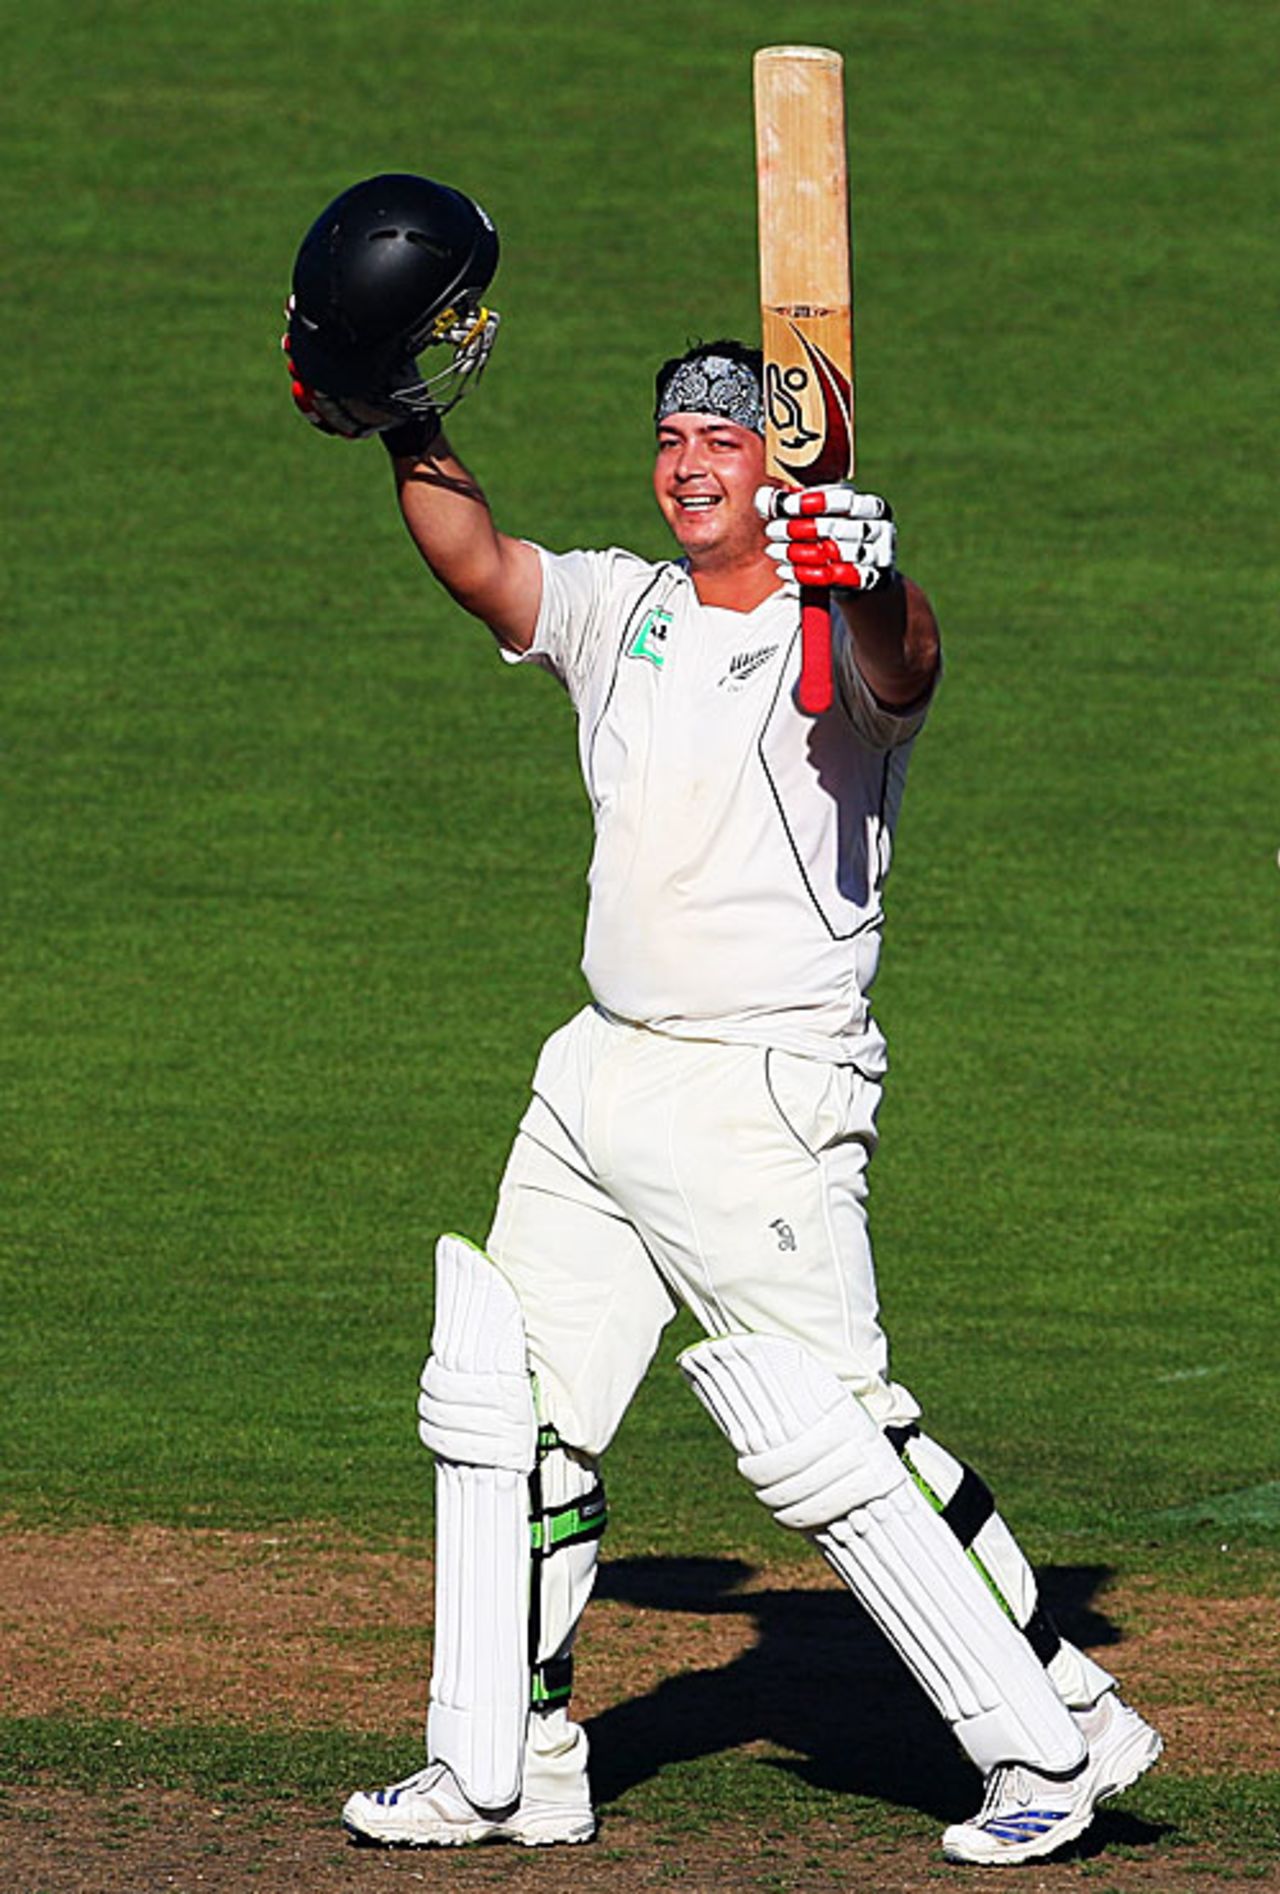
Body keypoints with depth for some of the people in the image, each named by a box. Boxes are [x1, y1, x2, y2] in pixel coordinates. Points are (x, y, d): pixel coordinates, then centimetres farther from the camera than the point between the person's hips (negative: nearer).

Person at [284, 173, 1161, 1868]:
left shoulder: (834, 632, -11)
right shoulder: (623, 613, 11)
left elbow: (906, 669, -32)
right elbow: (477, 565, 4)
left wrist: (873, 586, -52)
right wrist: (413, 432, -10)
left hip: (767, 1096, -8)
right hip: (605, 1079, 8)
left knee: (822, 1434, -14)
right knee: (500, 1403, 11)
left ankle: (1055, 1731, -6)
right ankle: (506, 1772, 20)